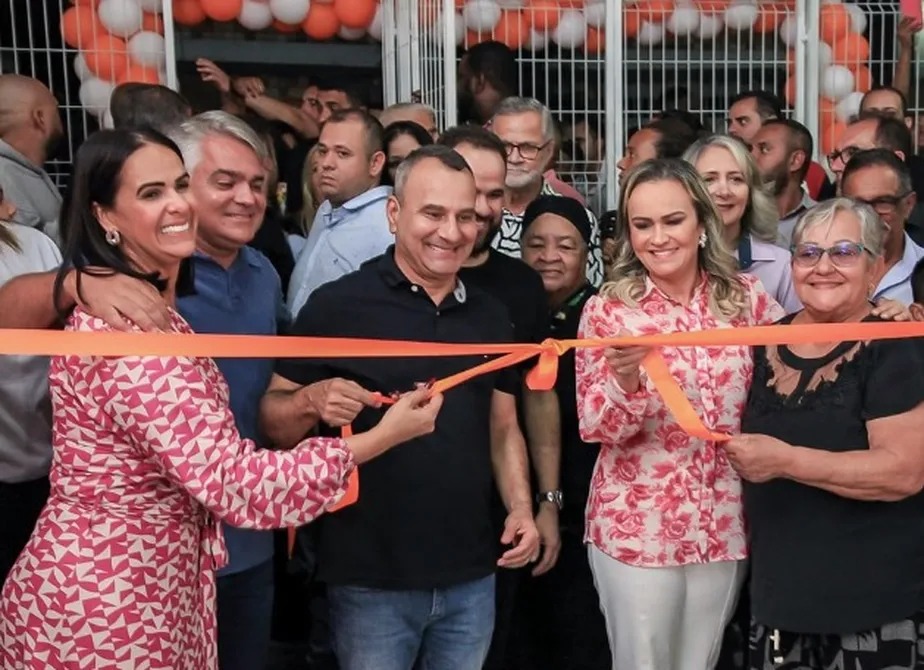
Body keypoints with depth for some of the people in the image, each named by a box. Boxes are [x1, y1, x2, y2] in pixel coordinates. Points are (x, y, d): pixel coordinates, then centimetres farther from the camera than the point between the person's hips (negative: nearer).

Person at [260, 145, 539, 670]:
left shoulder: (491, 316, 7)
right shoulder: (337, 305, -10)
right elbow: (274, 420, -7)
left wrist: (522, 507, 0)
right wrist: (312, 402, -27)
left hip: (472, 575, 5)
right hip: (371, 579, -4)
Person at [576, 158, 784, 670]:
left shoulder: (746, 298, -1)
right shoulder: (608, 309, -9)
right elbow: (594, 429, -11)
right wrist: (626, 379, -31)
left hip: (725, 525, 3)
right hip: (635, 528, -2)